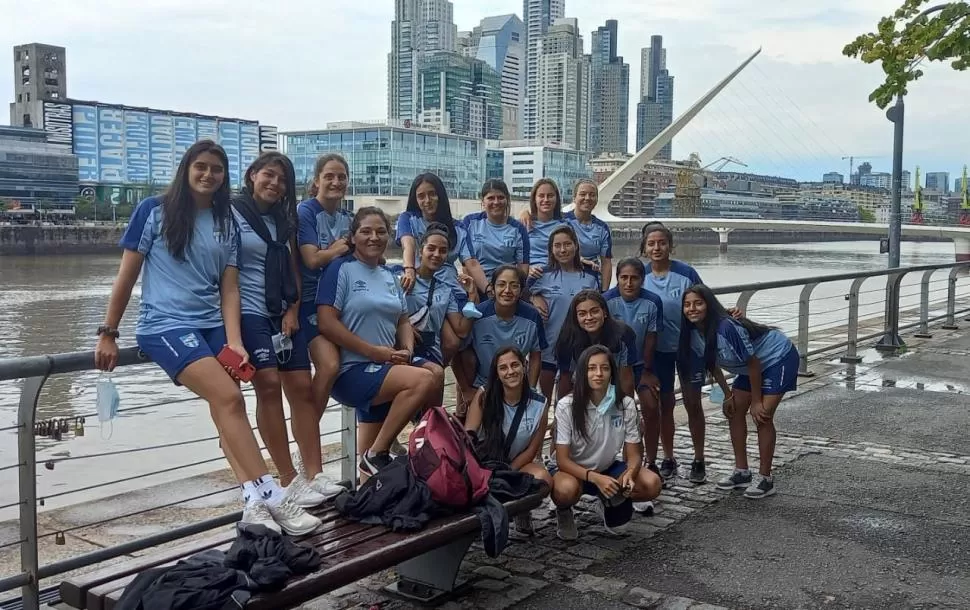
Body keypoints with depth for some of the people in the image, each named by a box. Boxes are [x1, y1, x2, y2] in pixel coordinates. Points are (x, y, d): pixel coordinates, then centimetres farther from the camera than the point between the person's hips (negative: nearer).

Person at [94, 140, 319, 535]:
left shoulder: (226, 223, 12)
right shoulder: (154, 211, 0)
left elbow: (229, 289, 6)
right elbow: (127, 275, 3)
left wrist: (234, 341, -8)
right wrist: (108, 334, 2)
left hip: (213, 325, 5)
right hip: (165, 325, -5)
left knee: (227, 408, -14)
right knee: (229, 398, -23)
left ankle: (254, 502, -21)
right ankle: (273, 497, -23)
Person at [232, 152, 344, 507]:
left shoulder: (284, 219, 18)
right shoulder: (233, 214, -1)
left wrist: (293, 310, 2)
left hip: (284, 313, 6)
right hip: (250, 313, -6)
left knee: (302, 387, -2)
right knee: (269, 385, -15)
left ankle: (314, 474, -3)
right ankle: (289, 481, -13)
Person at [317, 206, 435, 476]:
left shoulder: (390, 276, 16)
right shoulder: (341, 269, -7)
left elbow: (403, 321, 18)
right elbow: (326, 323, -16)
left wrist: (407, 350, -4)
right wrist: (374, 351, -18)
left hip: (384, 368, 8)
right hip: (352, 370, -8)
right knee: (423, 380, -27)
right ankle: (377, 454, -16)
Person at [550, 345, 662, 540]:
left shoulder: (626, 405, -13)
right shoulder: (566, 406, -21)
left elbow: (634, 455, -10)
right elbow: (562, 460, -21)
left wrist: (629, 474, -34)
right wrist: (595, 478, -38)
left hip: (607, 469, 3)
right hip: (572, 470, -3)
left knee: (652, 485, -22)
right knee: (566, 489, -39)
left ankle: (610, 503, 9)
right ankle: (564, 513, -1)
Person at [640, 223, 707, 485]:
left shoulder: (686, 273, -13)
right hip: (658, 348, 2)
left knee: (692, 402, 4)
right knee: (665, 403, 10)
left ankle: (699, 460, 17)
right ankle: (668, 458, 23)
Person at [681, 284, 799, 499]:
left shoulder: (727, 327, -35)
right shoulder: (693, 333, -12)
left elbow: (753, 363, -27)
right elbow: (712, 364, 5)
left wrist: (756, 402, -19)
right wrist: (728, 394, 4)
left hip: (779, 357, -9)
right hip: (752, 366, 9)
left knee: (762, 416, -13)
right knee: (734, 411, 6)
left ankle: (765, 478, -2)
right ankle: (741, 472, 17)